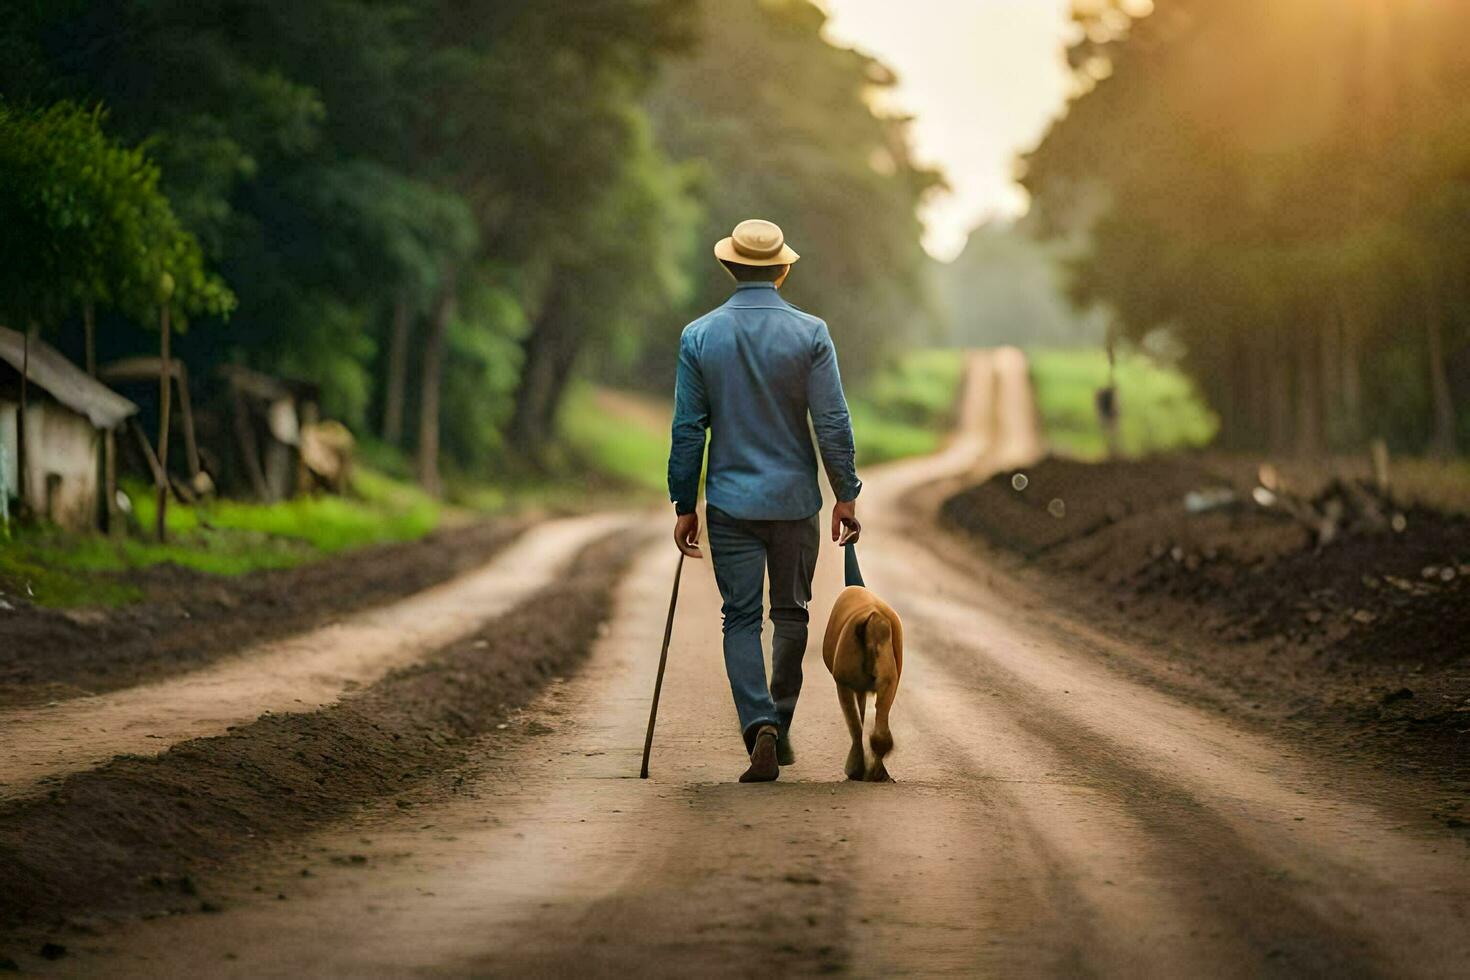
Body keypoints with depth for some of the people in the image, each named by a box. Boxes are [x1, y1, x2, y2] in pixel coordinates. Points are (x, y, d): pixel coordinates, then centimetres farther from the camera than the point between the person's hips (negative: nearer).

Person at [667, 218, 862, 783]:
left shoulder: (699, 336, -3)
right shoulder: (809, 334, -6)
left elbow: (687, 429, -1)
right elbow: (832, 423, -7)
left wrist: (683, 505, 5)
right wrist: (846, 494, 1)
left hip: (731, 501, 0)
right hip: (795, 498, 0)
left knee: (741, 619, 2)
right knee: (791, 613, 15)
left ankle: (760, 727, -15)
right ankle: (779, 727, 21)